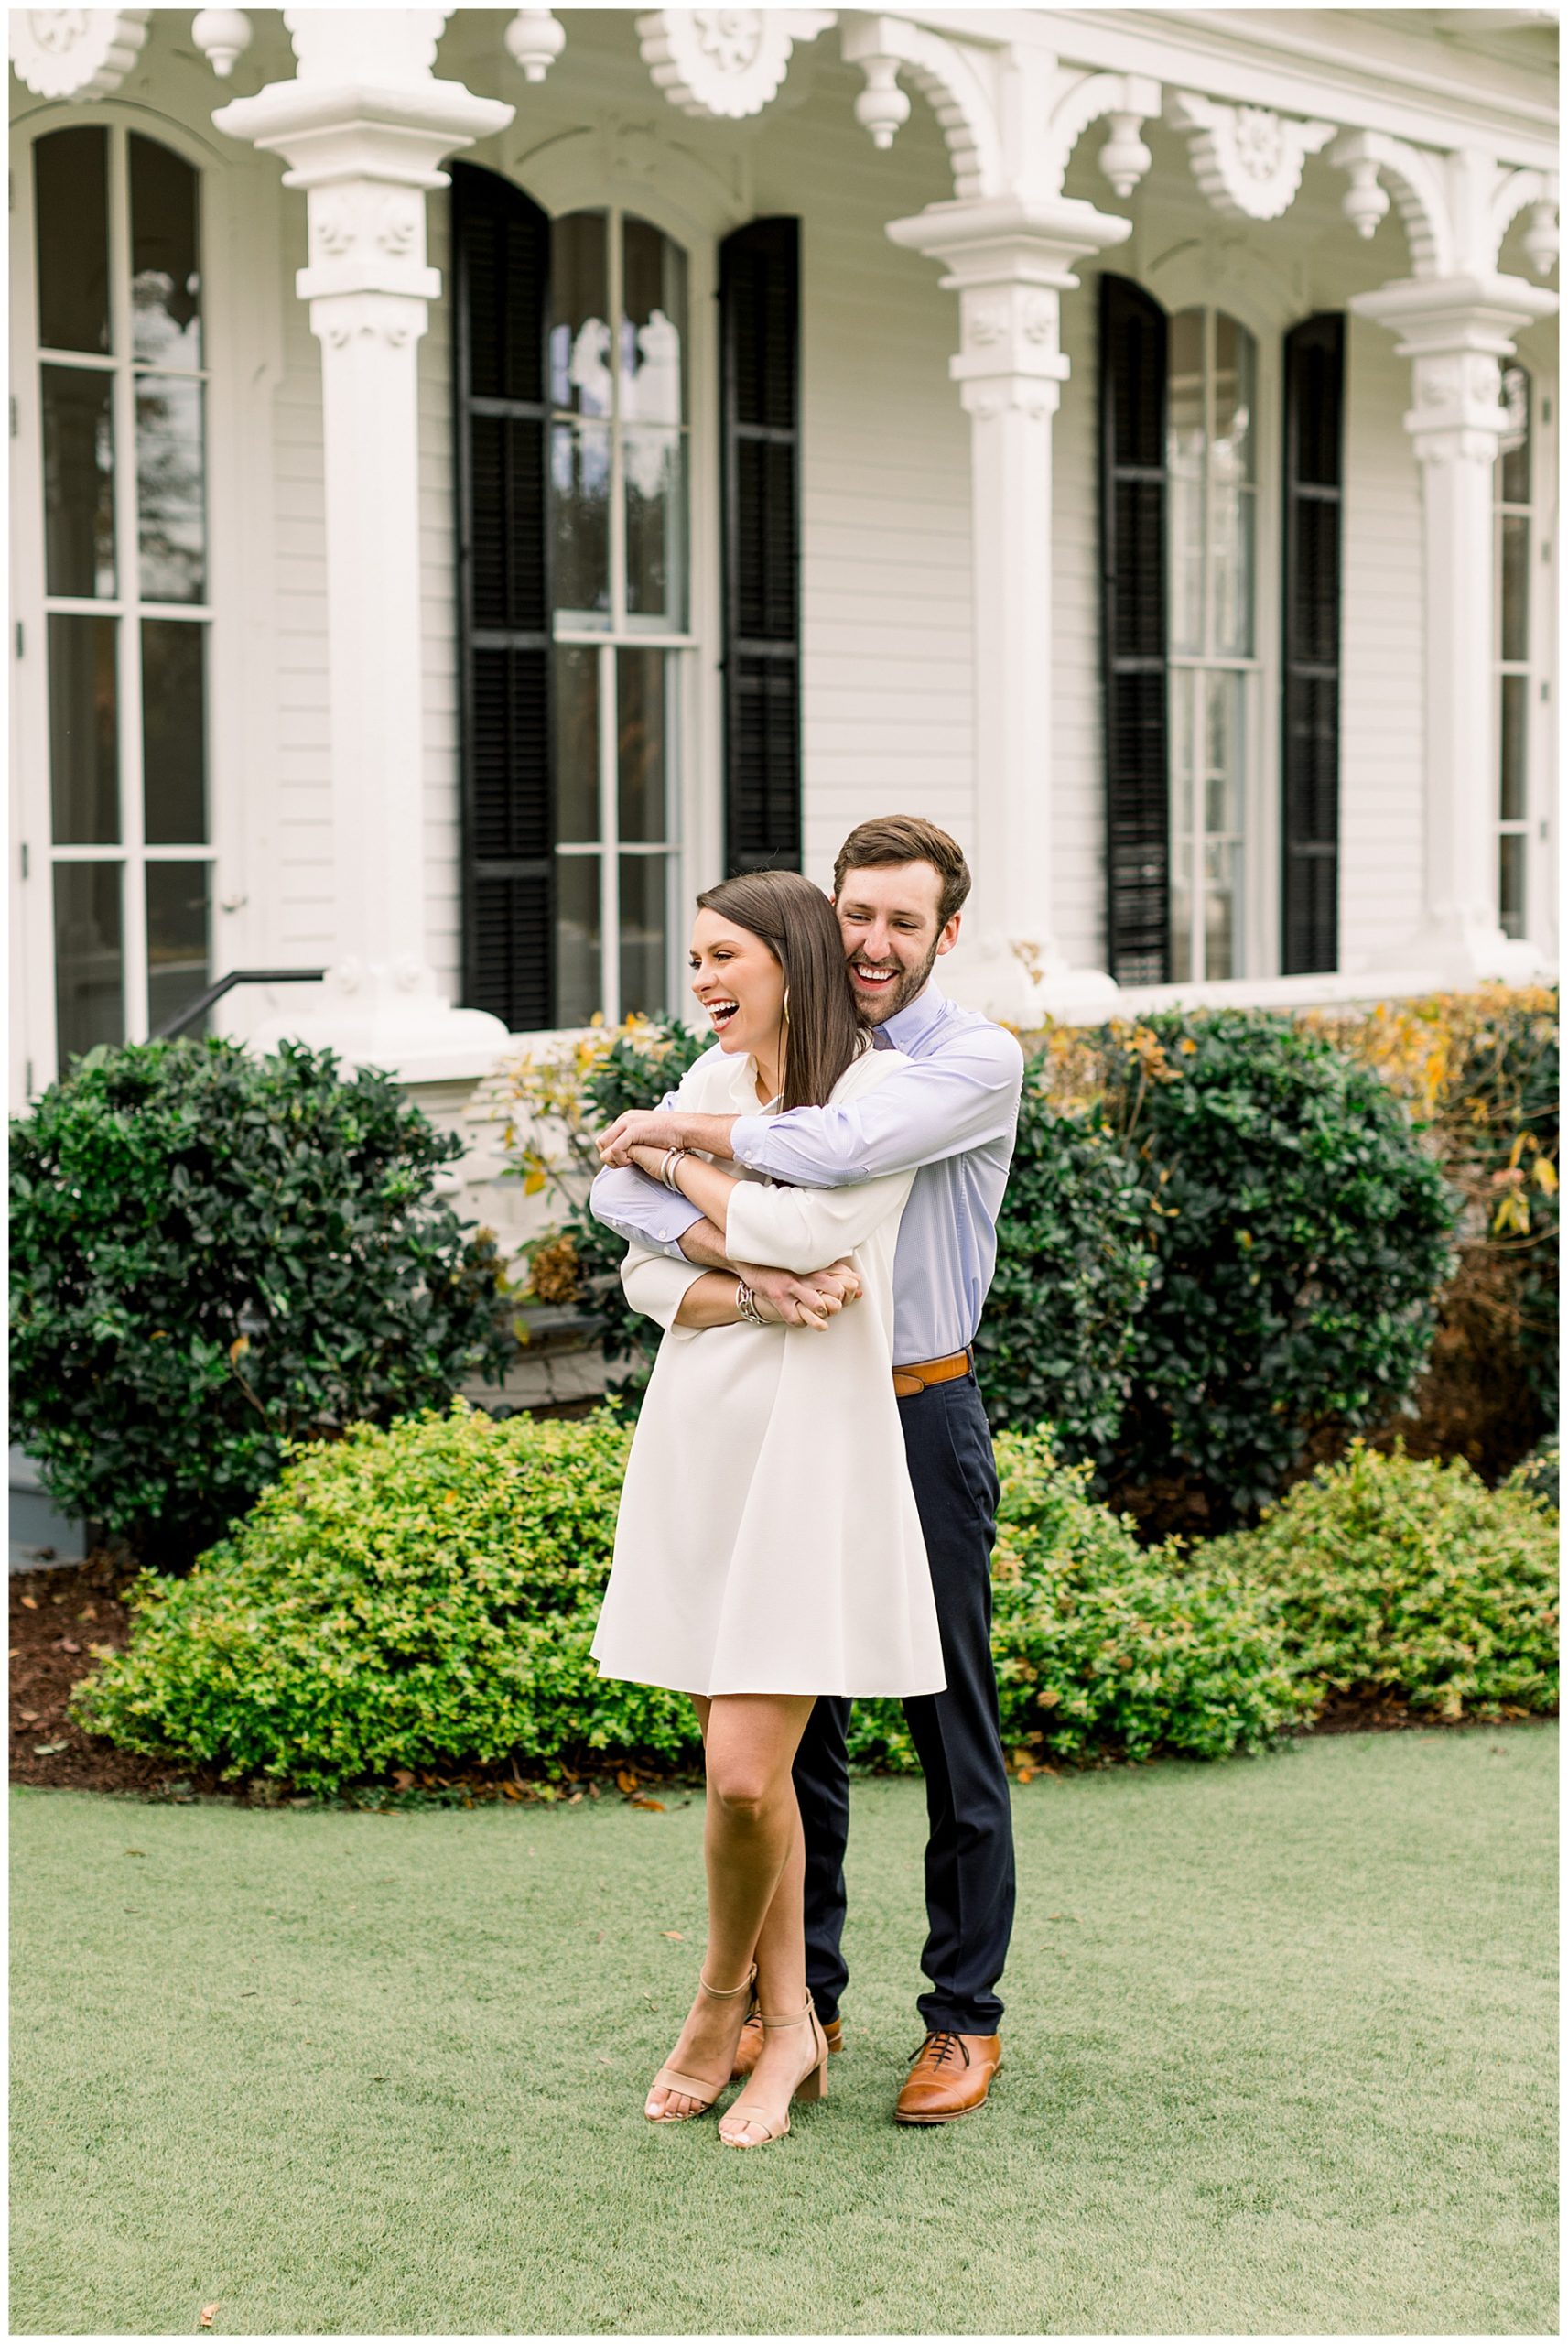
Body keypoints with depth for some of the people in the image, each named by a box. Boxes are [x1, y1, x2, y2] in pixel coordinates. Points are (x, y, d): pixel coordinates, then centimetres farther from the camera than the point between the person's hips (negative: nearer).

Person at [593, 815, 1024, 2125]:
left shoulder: (977, 1060, -7)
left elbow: (846, 1149, -28)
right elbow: (620, 1184, -8)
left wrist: (690, 1131, -16)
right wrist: (740, 1255, -25)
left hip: (923, 1417, -4)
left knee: (952, 1726, 4)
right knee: (792, 1717, 11)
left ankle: (966, 2016, 15)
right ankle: (799, 1996, 23)